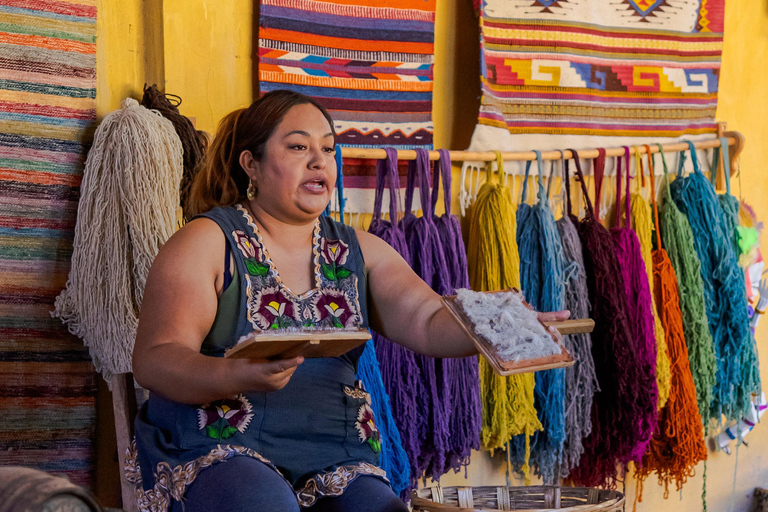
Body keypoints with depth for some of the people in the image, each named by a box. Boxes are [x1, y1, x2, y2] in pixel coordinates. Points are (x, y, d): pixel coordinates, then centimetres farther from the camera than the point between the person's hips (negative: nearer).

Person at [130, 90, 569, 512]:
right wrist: (236, 377, -30)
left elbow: (428, 322, -1)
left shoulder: (359, 251, 15)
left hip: (335, 462, 4)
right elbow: (153, 360, -10)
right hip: (218, 450, -4)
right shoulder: (208, 242, 1)